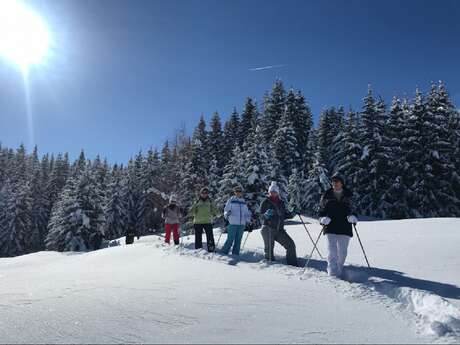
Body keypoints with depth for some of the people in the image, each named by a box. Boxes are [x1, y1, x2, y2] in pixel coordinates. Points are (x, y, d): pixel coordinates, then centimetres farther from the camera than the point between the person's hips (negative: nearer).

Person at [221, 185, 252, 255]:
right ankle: (223, 252, 5)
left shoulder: (244, 202, 14)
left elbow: (247, 213, 20)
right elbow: (226, 210, 0)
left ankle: (235, 253, 15)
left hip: (242, 224, 4)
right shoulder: (231, 200, 1)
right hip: (232, 223, -4)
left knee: (238, 240, 7)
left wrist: (247, 220, 9)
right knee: (230, 239, -6)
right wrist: (227, 214, -20)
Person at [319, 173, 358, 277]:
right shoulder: (327, 195, 5)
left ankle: (339, 271, 25)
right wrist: (322, 219, -8)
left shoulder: (349, 195, 5)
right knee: (332, 251, -10)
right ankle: (333, 274, -9)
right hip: (330, 228, -1)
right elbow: (321, 209, 11)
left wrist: (352, 217, -10)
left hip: (345, 228, 1)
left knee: (342, 252, 7)